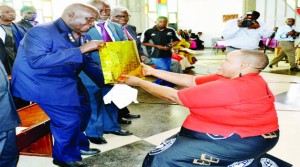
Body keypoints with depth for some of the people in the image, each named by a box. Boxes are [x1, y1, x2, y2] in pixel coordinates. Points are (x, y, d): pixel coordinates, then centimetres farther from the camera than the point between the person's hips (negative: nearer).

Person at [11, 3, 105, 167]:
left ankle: (78, 145, 42)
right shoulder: (41, 32, -23)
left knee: (82, 112, 17)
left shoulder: (82, 36, 0)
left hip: (69, 82, 9)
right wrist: (80, 49, -38)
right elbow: (36, 60, -37)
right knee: (68, 119, -9)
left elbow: (88, 63, 8)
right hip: (43, 84, -8)